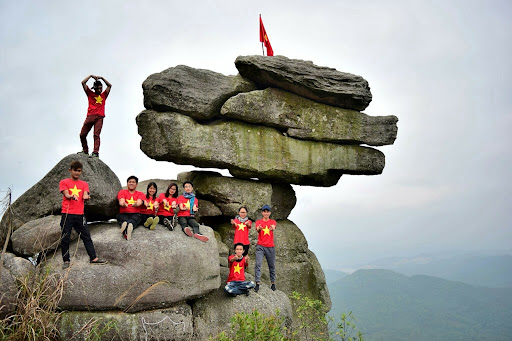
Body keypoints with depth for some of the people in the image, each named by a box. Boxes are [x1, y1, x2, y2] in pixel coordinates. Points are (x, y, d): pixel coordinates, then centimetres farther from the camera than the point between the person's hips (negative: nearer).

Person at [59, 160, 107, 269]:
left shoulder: (84, 184, 16)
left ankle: (93, 258, 4)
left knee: (86, 236, 2)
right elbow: (66, 195, -8)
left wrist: (86, 197, -23)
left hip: (80, 215, 3)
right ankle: (66, 261, 7)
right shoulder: (64, 182, 7)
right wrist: (72, 196, -31)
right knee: (65, 238, -1)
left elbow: (85, 196, 2)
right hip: (67, 214, -3)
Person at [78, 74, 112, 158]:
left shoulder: (103, 95, 22)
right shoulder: (90, 94, 19)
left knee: (96, 135, -13)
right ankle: (85, 150, 14)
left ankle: (95, 152, -21)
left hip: (99, 117, -1)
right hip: (90, 116, 1)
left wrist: (102, 78, 20)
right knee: (82, 134, 0)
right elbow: (83, 83, 15)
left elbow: (109, 85, 21)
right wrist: (91, 76, 18)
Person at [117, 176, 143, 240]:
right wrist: (123, 204, -31)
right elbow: (121, 201, -3)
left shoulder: (140, 194, 19)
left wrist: (136, 204, -32)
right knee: (124, 219, -37)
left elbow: (139, 202, -5)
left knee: (135, 219, -38)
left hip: (135, 214, 0)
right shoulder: (122, 192, 19)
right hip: (123, 214, 0)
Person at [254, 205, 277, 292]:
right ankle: (257, 283, -11)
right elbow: (257, 229, -17)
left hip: (270, 247, 1)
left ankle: (273, 283, 18)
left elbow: (273, 227, -18)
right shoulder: (258, 222, 5)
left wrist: (272, 228, -44)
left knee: (272, 266, 7)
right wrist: (259, 228, -43)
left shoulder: (273, 222, 6)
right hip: (260, 246, -1)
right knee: (258, 264, -12)